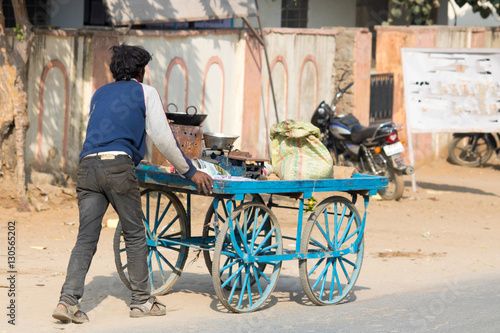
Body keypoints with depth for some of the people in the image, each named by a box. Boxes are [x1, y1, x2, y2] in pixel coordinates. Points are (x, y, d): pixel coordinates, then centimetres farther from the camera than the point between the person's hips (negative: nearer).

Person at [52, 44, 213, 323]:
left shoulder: (100, 94, 27)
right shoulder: (146, 93, 11)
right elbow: (163, 139, 8)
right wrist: (190, 171, 16)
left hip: (88, 164, 5)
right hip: (119, 165, -5)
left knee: (86, 237, 1)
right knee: (135, 234, 8)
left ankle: (68, 300, -12)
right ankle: (142, 300, 15)